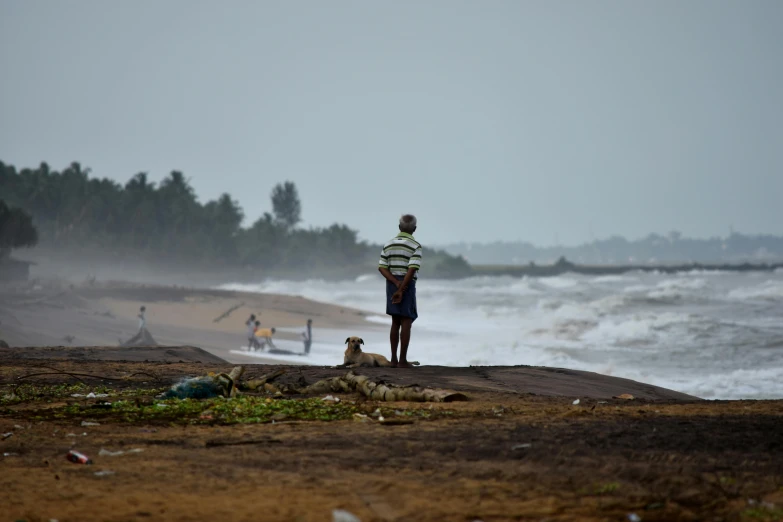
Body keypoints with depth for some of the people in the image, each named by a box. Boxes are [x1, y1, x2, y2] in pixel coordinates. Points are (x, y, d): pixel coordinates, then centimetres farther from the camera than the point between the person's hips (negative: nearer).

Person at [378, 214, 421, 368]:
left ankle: (394, 359, 11)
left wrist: (397, 284, -9)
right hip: (407, 286, -6)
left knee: (395, 323, 12)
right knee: (406, 323, -3)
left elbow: (382, 268, 0)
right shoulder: (415, 246, -9)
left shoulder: (389, 244, 9)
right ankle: (403, 360, -7)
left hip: (392, 285, 6)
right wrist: (401, 290, -19)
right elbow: (412, 270, -20)